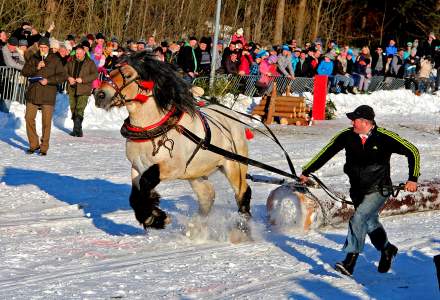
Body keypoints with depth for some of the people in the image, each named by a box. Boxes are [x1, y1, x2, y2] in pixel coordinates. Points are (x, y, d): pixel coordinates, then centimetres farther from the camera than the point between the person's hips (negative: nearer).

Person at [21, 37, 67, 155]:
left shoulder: (55, 60, 0)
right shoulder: (33, 58, 9)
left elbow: (63, 76, -3)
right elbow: (24, 72, 2)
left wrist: (48, 80, -15)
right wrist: (36, 68, -13)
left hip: (48, 96, -3)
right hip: (33, 94, 3)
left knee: (46, 122, -2)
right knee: (29, 118, 3)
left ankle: (44, 147, 8)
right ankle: (34, 144, 17)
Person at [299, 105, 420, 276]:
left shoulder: (384, 138, -17)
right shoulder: (347, 136, -7)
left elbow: (412, 152, -9)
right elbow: (326, 153, 5)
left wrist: (413, 179, -14)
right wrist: (307, 172, 7)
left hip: (378, 190, -5)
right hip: (357, 191, 5)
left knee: (358, 219, -22)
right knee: (370, 223, 20)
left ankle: (350, 261, -21)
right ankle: (387, 249, 48)